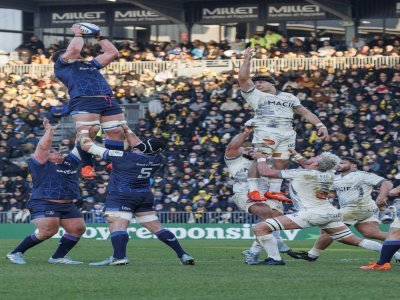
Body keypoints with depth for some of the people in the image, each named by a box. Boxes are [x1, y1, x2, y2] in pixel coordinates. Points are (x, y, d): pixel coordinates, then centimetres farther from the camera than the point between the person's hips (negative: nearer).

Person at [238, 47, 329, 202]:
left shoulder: (289, 97, 25)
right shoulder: (255, 95, 18)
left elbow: (305, 112, 18)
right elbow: (243, 78, 5)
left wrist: (320, 125, 7)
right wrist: (247, 60, 4)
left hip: (287, 134, 4)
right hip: (265, 131, -4)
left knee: (281, 163, 0)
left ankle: (274, 190, 8)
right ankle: (253, 190, -21)